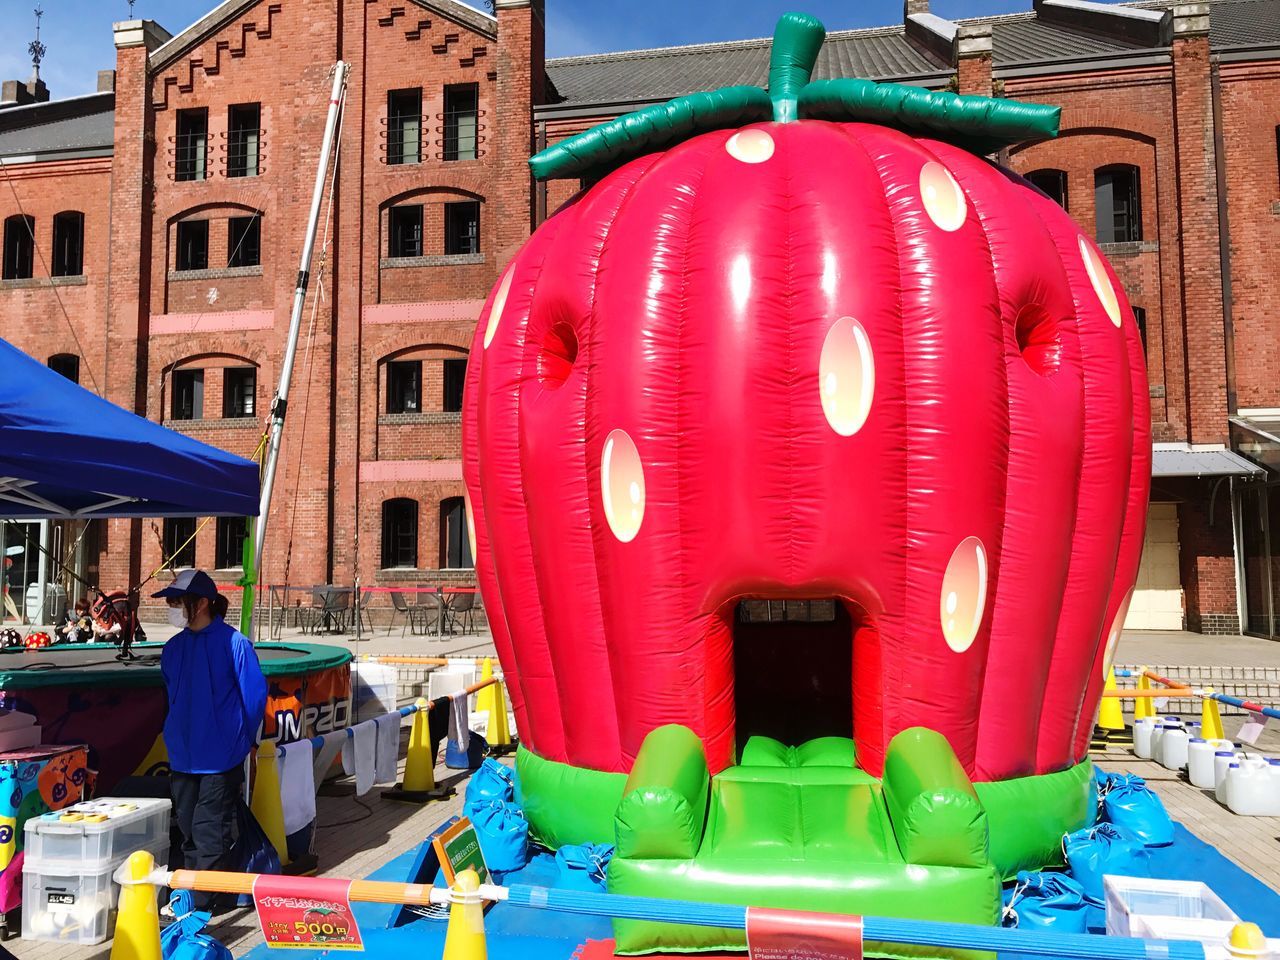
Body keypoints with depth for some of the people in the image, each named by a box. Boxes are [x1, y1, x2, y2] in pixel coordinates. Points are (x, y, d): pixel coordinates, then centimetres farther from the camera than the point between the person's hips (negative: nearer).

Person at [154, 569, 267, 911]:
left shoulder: (233, 643, -14)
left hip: (221, 758, -6)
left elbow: (255, 694, -9)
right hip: (182, 757, 6)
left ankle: (203, 905, 9)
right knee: (189, 831, 17)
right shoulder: (174, 647, 6)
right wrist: (177, 736, 17)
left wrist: (243, 740, -1)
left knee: (210, 832, -1)